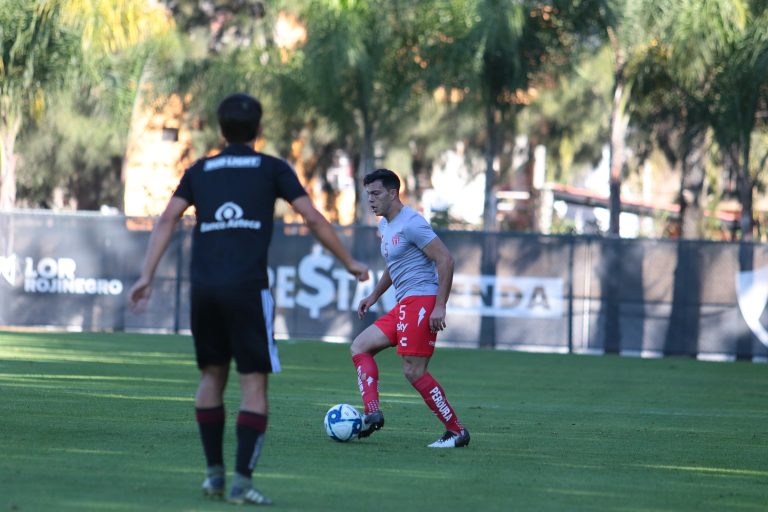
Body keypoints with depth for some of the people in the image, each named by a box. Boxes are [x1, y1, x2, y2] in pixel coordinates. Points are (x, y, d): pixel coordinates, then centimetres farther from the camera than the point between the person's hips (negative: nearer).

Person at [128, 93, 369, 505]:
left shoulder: (200, 171, 17)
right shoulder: (271, 169, 9)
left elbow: (167, 221, 6)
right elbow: (314, 220, 5)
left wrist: (146, 276, 3)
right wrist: (349, 264, 15)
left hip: (203, 286, 3)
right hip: (246, 286, -3)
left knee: (212, 375, 18)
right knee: (254, 383, -1)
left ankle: (214, 472, 17)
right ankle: (242, 479, -11)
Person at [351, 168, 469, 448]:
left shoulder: (411, 223, -13)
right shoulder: (385, 226, 18)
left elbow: (445, 259, -17)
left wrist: (440, 306, -22)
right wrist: (374, 296, 26)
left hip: (421, 300, -10)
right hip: (403, 305, 10)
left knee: (414, 372, -13)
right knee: (359, 347, 6)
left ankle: (456, 431, -5)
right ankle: (372, 413, -7)